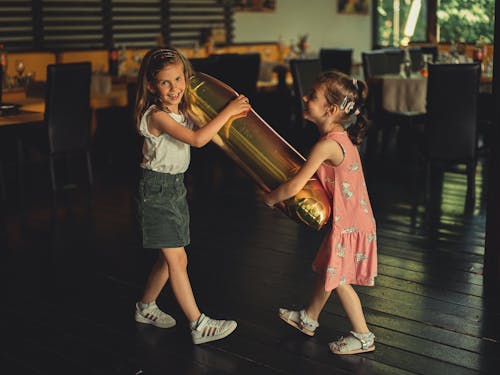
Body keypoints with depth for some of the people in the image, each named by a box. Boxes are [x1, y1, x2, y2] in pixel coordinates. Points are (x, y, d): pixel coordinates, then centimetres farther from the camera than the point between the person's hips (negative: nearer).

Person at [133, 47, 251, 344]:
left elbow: (210, 138, 13)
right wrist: (227, 111, -25)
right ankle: (199, 325, -2)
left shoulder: (183, 112, 7)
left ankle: (146, 307, 34)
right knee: (177, 259, -6)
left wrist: (231, 117, -1)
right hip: (156, 190, -9)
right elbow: (197, 139, -30)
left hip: (176, 187, 9)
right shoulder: (157, 116, -20)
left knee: (169, 258, 15)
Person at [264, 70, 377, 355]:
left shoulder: (327, 145, -27)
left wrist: (270, 199, -8)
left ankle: (363, 337, 20)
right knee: (325, 271, 22)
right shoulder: (341, 137, 3)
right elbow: (313, 176, 16)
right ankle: (309, 319, 41)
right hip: (348, 218, 9)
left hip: (349, 224, -9)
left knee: (338, 280, 6)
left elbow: (294, 187, -25)